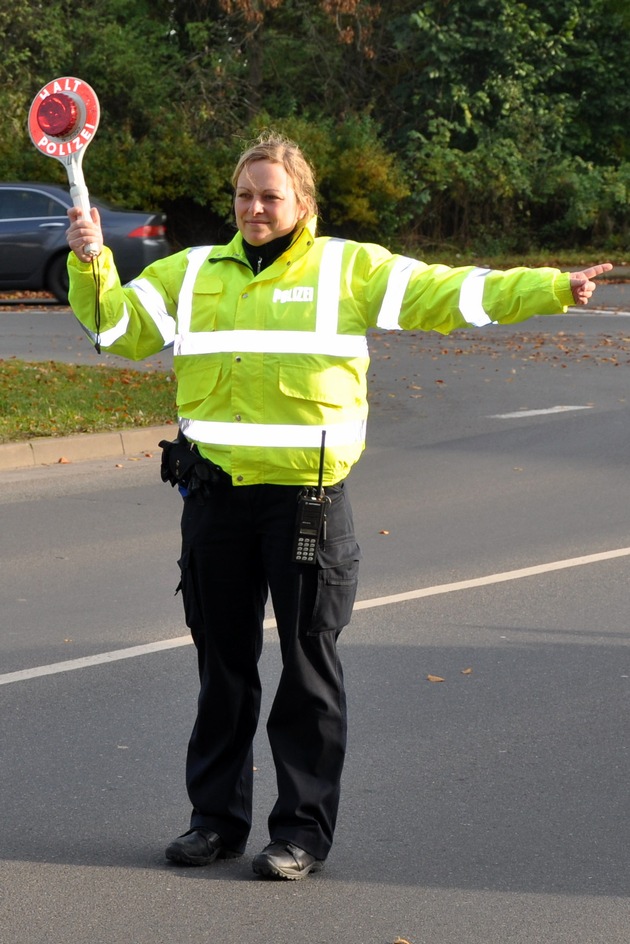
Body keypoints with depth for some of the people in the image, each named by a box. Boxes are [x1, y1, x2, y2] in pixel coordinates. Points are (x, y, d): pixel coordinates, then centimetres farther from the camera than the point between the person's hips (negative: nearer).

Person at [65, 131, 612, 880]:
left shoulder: (349, 268, 3)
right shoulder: (192, 273, 13)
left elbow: (450, 294, -1)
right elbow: (118, 326, 12)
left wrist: (551, 288, -10)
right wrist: (89, 265, -5)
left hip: (306, 493, -3)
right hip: (215, 493, 3)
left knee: (309, 664, 1)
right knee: (222, 664, 10)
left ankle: (303, 829, 9)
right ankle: (217, 816, 21)